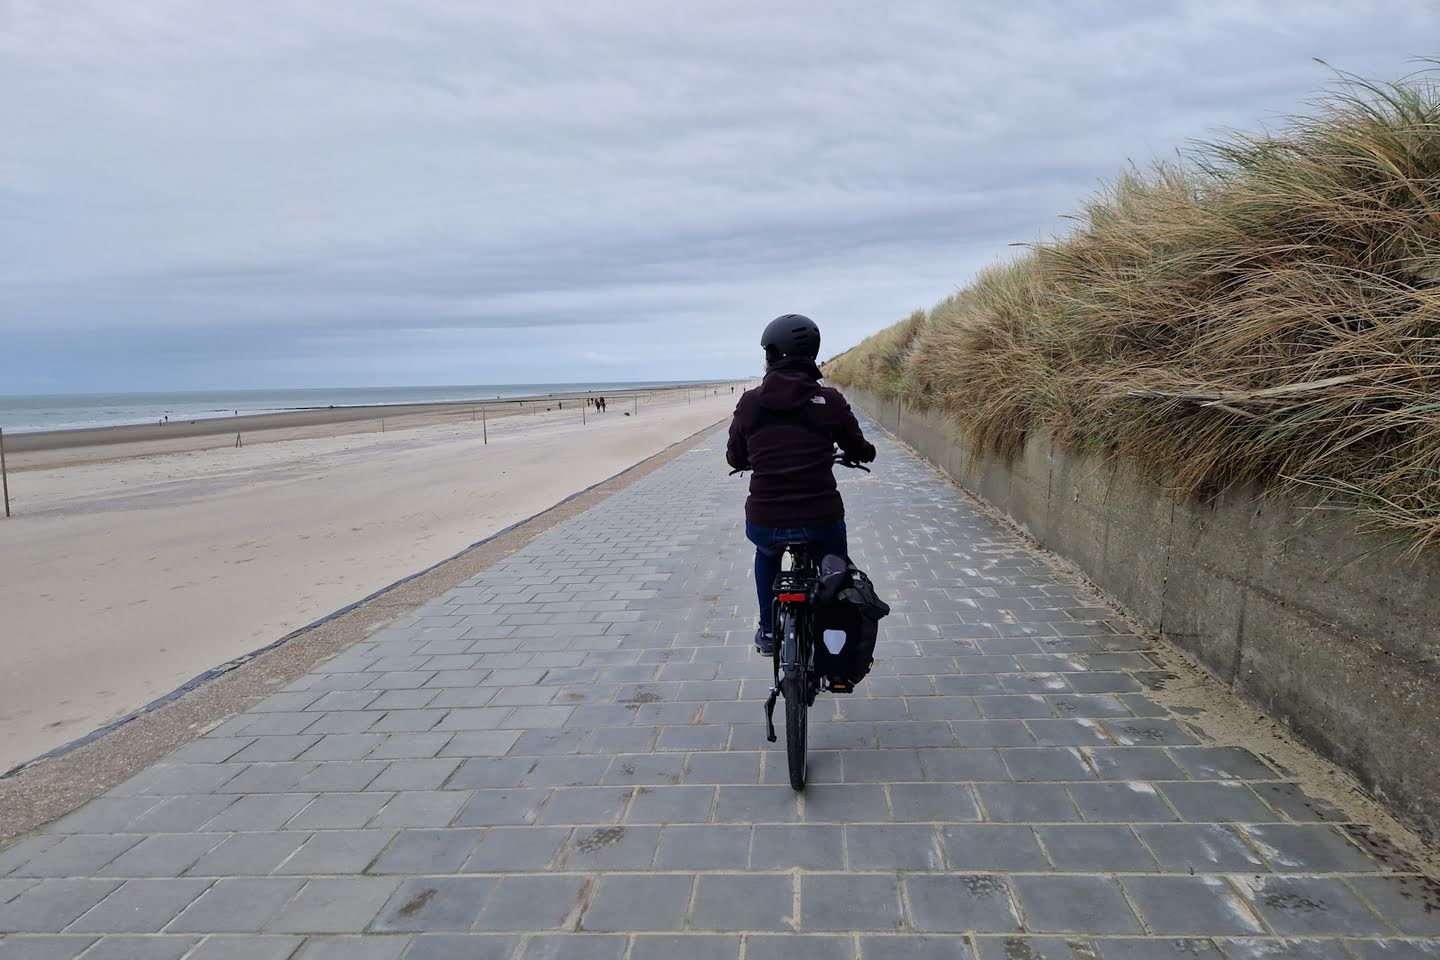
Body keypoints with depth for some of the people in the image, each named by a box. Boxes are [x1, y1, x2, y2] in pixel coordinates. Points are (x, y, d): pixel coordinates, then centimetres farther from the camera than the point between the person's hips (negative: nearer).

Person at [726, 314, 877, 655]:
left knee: (766, 554, 38)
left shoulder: (749, 402, 0)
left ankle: (767, 630, 37)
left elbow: (735, 458, 12)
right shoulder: (830, 400, -3)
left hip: (763, 523, 2)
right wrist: (868, 451, 35)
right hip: (822, 521, -1)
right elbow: (859, 451, 10)